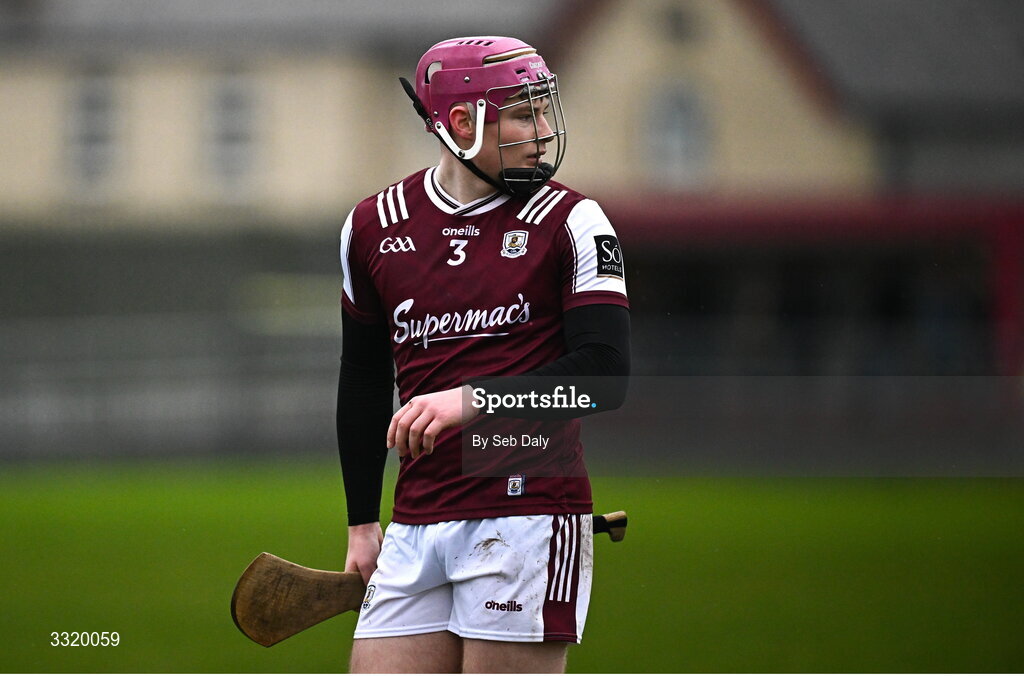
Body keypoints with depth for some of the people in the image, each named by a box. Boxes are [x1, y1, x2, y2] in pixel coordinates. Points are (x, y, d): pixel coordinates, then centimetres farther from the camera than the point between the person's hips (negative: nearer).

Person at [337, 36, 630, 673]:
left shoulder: (570, 223, -1)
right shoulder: (374, 227, 10)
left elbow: (606, 374, -11)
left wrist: (472, 400, -22)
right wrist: (362, 523, 20)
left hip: (528, 512, -4)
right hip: (416, 523, 4)